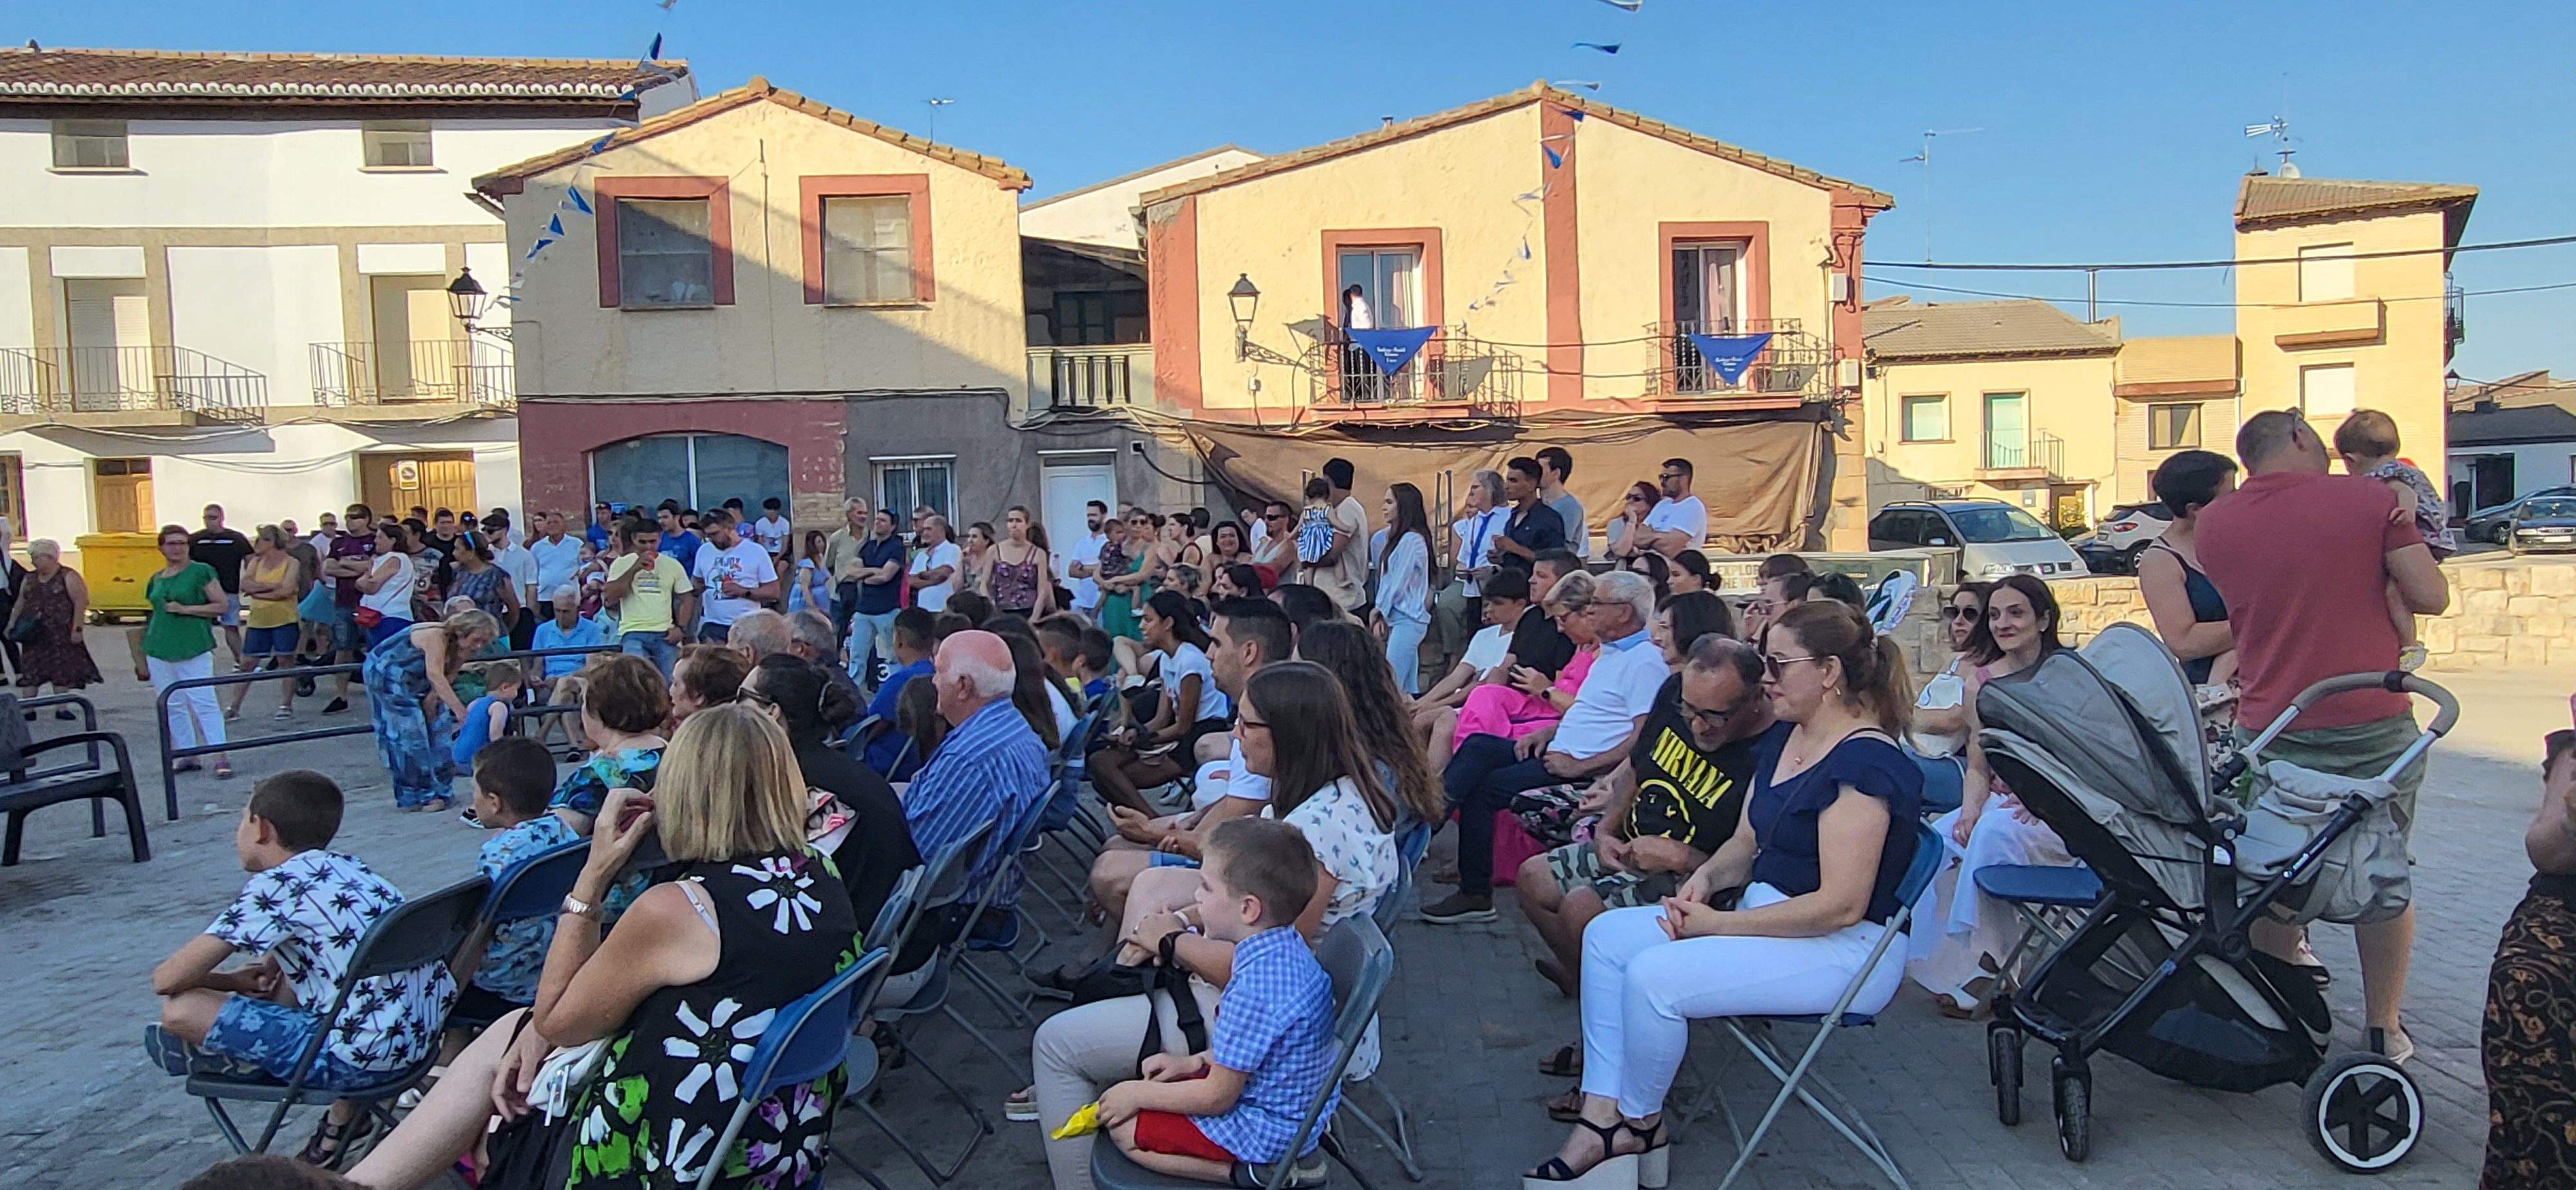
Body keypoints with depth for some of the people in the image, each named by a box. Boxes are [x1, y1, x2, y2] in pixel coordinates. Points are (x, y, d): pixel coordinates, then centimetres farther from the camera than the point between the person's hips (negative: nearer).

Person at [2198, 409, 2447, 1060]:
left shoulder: (2214, 522, 3)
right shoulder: (2371, 498, -5)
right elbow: (2431, 596, -5)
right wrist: (2372, 579, 12)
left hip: (2270, 731, 2)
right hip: (2373, 723, -2)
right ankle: (2382, 1029, 21)